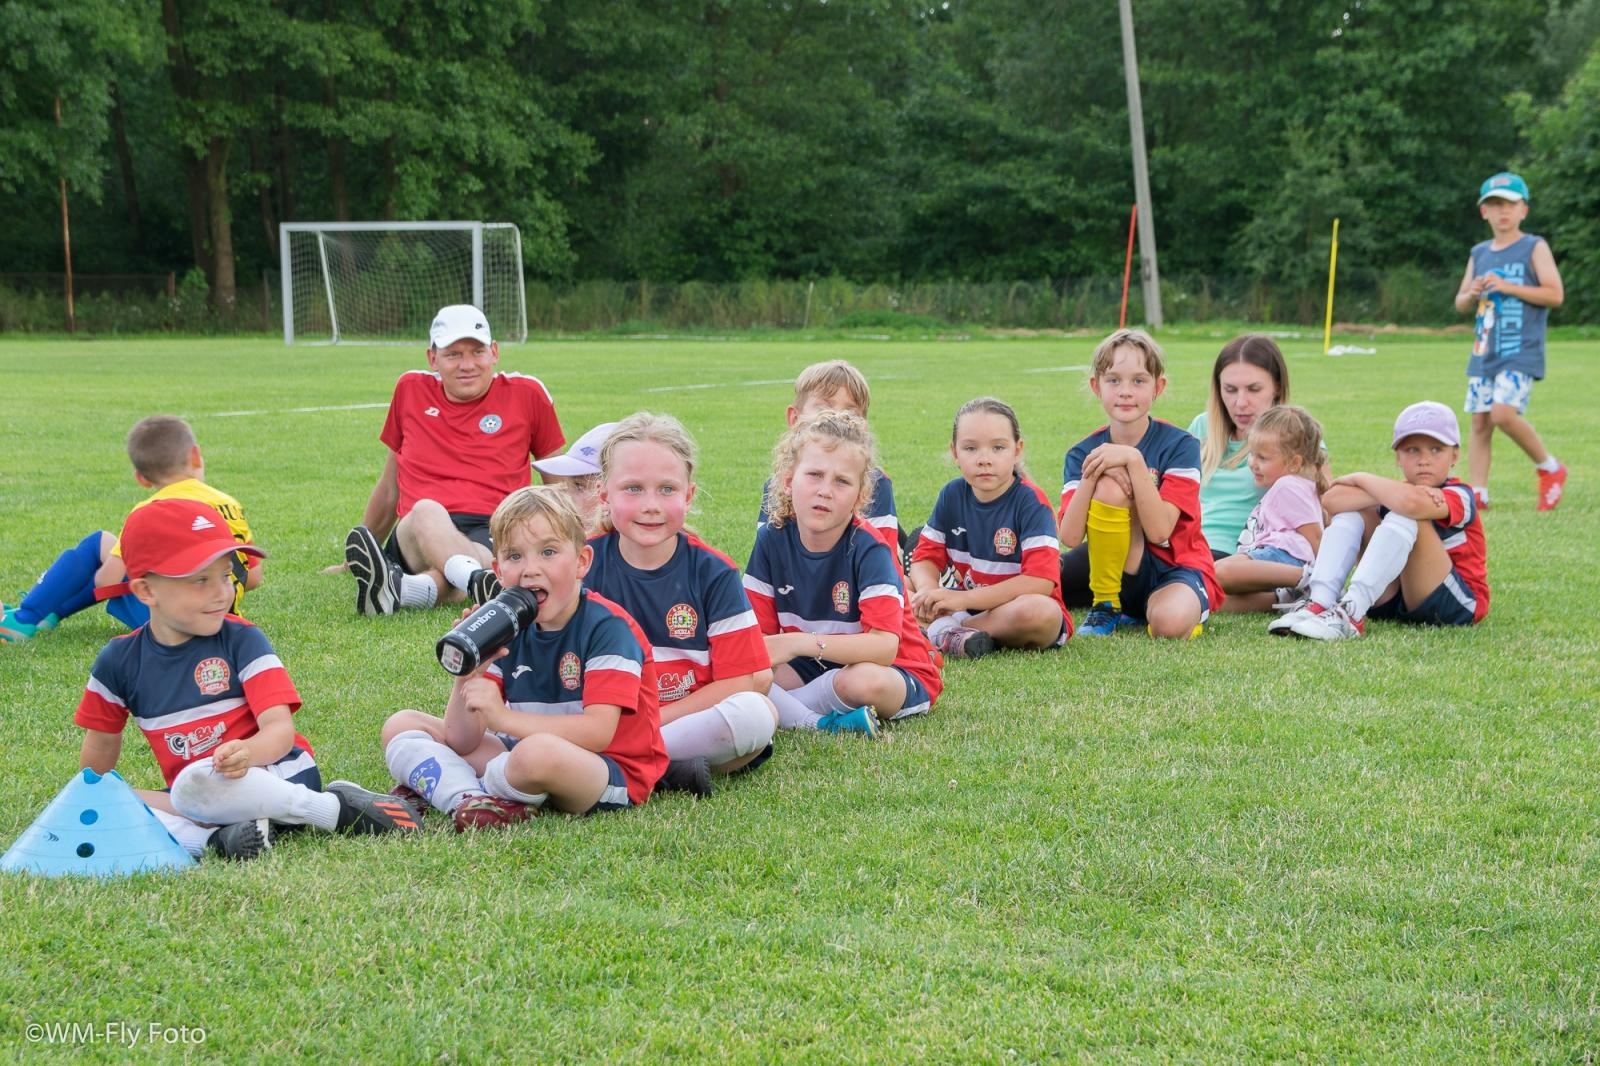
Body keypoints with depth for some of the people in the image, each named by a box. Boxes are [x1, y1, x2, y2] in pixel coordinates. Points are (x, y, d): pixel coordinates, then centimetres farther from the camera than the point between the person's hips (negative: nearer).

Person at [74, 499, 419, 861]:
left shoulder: (242, 641, -7)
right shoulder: (119, 662, 2)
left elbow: (280, 728, -17)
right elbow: (102, 743, 18)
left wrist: (248, 752, -38)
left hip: (281, 776, -4)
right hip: (191, 797, 4)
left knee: (196, 784, -37)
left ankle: (341, 807, -23)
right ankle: (215, 839, -30)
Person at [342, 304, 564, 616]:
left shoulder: (526, 394, 12)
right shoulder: (411, 389, 18)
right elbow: (389, 487, 30)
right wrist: (358, 557, 35)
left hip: (493, 532, -1)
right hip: (416, 535, 1)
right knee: (426, 511, -38)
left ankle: (400, 590, -71)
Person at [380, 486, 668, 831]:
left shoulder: (607, 627, -13)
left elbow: (599, 732, -26)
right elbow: (462, 742, 1)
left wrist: (503, 717, -31)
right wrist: (466, 678, -19)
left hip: (615, 773, -7)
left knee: (539, 752, -41)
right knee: (401, 726, 5)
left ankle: (435, 787, -11)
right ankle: (469, 800, -21)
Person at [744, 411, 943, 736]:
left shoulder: (868, 549, -21)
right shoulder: (772, 540, -6)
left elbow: (884, 646, -30)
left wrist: (800, 642, -35)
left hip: (894, 671, -5)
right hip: (813, 669, 5)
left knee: (864, 680, -39)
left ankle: (779, 710, -17)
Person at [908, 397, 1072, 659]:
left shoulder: (1030, 502, -16)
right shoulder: (952, 495, 1)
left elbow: (1041, 581, -25)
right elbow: (926, 557, 3)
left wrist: (963, 599, -26)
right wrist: (928, 589, -23)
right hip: (968, 604, 5)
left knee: (1039, 611, -39)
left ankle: (944, 629, -23)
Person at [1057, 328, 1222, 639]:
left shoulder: (1180, 446, -10)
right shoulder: (1084, 454, -2)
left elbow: (1159, 530, -23)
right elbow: (1070, 537, -16)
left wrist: (1133, 460, -28)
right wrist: (1093, 474, -26)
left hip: (1178, 570, -3)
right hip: (1122, 575, 3)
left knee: (1170, 622, -39)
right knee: (1109, 486, -24)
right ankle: (1106, 605, -7)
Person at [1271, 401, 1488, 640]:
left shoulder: (1459, 497, -9)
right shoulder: (1397, 494, 9)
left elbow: (1411, 504, -34)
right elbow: (1331, 501, -9)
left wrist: (1361, 479, -15)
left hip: (1457, 603, -6)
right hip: (1394, 602, 6)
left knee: (1405, 517, -26)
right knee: (1353, 511, -5)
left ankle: (1351, 613, -38)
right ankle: (1320, 603, -25)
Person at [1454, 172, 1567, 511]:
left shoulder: (1534, 248, -2)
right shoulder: (1479, 253, 14)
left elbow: (1555, 294, -10)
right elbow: (1460, 303, 20)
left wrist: (1507, 287, -15)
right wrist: (1473, 294, -4)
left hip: (1521, 352, -6)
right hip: (1484, 352, 6)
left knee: (1504, 412, -21)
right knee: (1480, 421, 2)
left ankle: (1549, 468, 0)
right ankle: (1477, 494, 7)